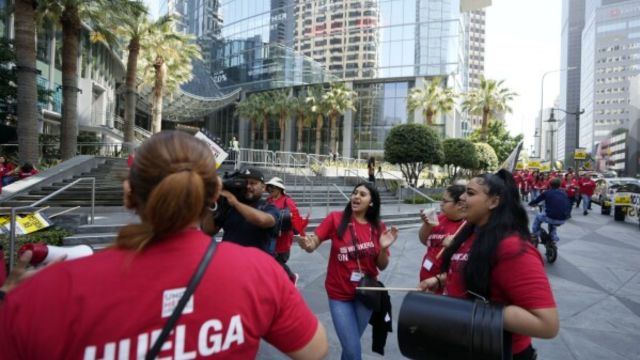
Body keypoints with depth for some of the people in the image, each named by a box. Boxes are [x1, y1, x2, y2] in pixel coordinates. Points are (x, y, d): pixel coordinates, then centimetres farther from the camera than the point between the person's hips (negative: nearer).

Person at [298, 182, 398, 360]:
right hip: (339, 294, -3)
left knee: (351, 346, 22)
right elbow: (312, 245, -15)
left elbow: (382, 266, 0)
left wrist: (384, 247, -19)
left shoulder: (378, 227, -5)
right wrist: (306, 243, -37)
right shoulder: (335, 218, -13)